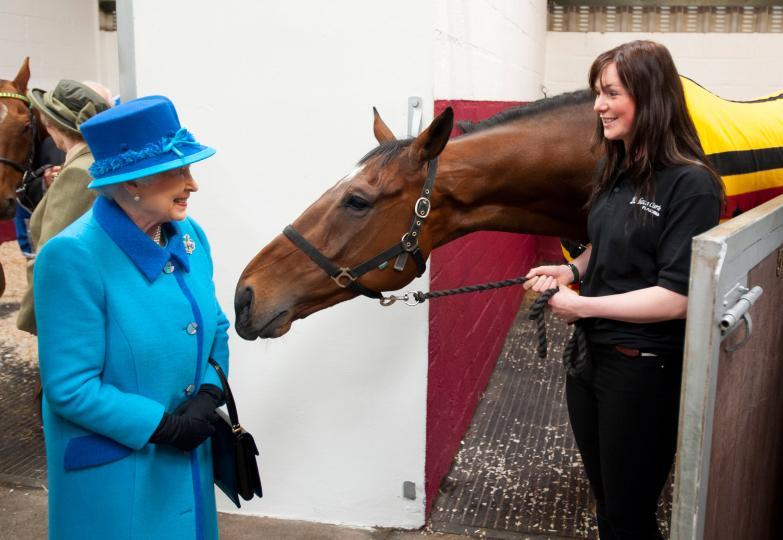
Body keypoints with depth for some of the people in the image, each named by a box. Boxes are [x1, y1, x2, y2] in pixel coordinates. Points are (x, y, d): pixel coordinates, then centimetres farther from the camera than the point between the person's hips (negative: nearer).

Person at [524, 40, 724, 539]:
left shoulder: (691, 185, -19)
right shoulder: (616, 171, 5)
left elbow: (677, 298, -23)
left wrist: (581, 305, -19)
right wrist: (571, 269, 0)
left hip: (644, 368, -7)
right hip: (589, 354, 8)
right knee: (604, 496, 22)